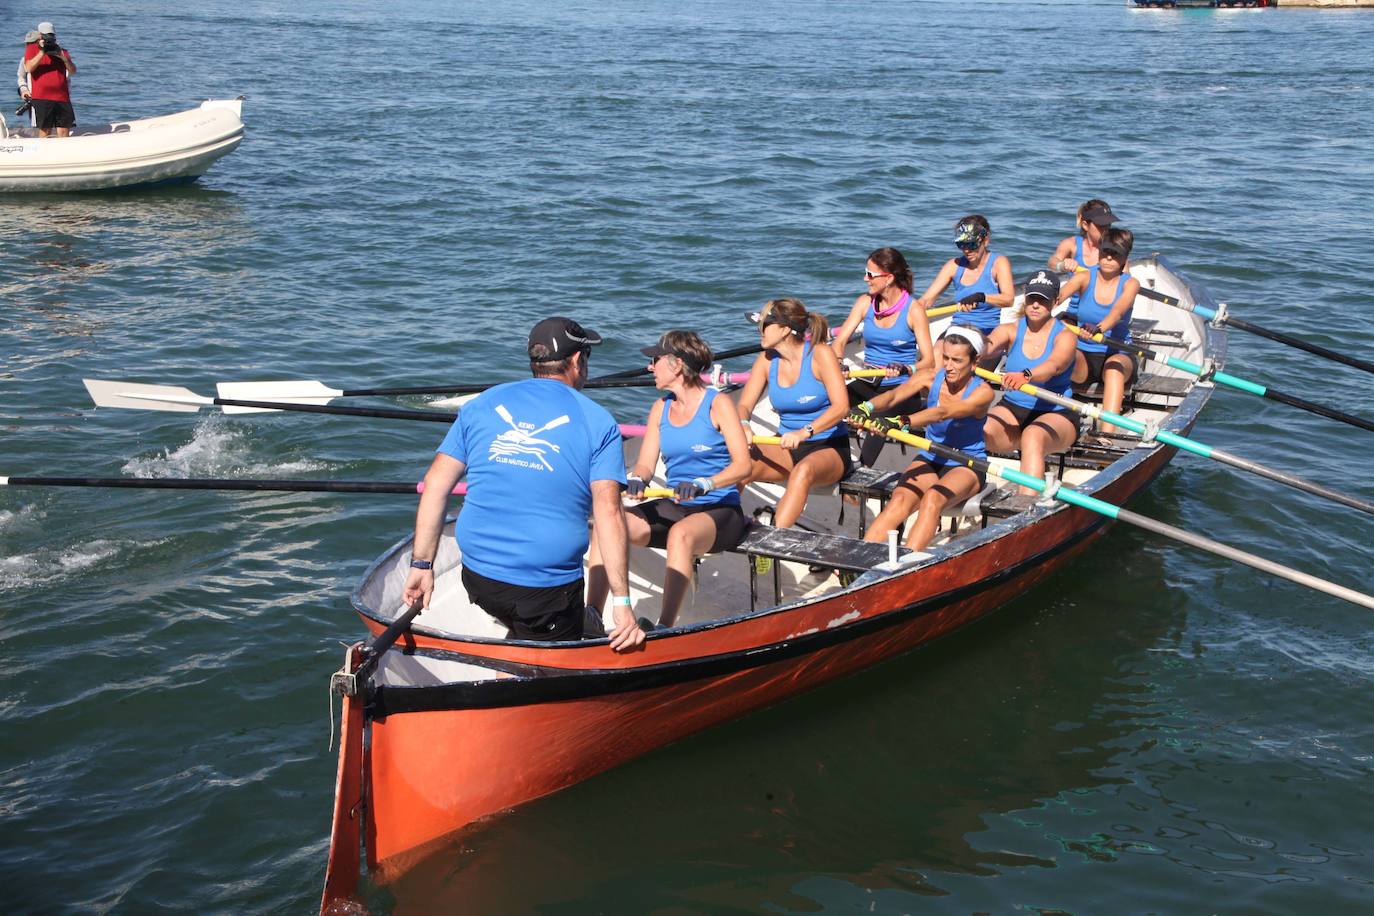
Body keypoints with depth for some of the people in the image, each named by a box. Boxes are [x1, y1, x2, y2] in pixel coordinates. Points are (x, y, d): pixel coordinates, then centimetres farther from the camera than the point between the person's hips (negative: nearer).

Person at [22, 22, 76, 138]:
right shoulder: (32, 49, 8)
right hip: (42, 98, -3)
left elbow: (73, 71, 7)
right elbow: (29, 68, -8)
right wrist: (42, 52, -14)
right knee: (45, 131, -3)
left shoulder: (61, 50, 17)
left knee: (64, 131, -1)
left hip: (62, 97, 3)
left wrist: (64, 58, -10)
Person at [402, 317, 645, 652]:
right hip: (548, 588, -4)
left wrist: (421, 565, 8)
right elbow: (608, 511, -11)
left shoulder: (482, 404, 8)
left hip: (478, 577, 4)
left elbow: (436, 484, 4)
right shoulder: (598, 422, -1)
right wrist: (622, 603, -11)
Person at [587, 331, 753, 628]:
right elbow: (646, 464, 6)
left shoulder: (717, 404, -6)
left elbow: (743, 464, -15)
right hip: (674, 508, 6)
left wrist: (703, 485, -31)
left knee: (680, 533, -40)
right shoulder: (660, 408, 12)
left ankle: (665, 627, -41)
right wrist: (637, 479, -19)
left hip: (720, 511, -6)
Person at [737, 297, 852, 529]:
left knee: (803, 471, -39)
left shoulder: (820, 354, -11)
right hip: (787, 449, 5)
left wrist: (804, 432, -36)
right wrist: (743, 424, -25)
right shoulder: (767, 360, 4)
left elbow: (841, 406, -22)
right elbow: (744, 405, 0)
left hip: (828, 449, -5)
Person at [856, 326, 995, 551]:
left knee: (932, 498, -35)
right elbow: (894, 395, -21)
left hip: (967, 465, -3)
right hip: (930, 459, 3)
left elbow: (943, 413, -32)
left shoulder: (982, 392, -14)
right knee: (899, 500, -26)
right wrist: (867, 408, -44)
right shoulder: (930, 378, -4)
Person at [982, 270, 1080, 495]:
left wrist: (1025, 376, -51)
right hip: (1012, 410, 4)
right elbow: (986, 347, -18)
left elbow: (1054, 366, -28)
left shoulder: (1065, 336, -6)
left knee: (1033, 436, -39)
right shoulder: (1010, 331, 4)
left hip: (1056, 414, -4)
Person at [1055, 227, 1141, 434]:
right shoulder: (1085, 278, 0)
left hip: (1117, 354, -1)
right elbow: (1057, 297, -19)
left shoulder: (1130, 284, -3)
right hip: (1084, 357, 1)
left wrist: (1099, 329, -47)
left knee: (1114, 364, -38)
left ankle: (1107, 434, -52)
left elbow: (1118, 311, -25)